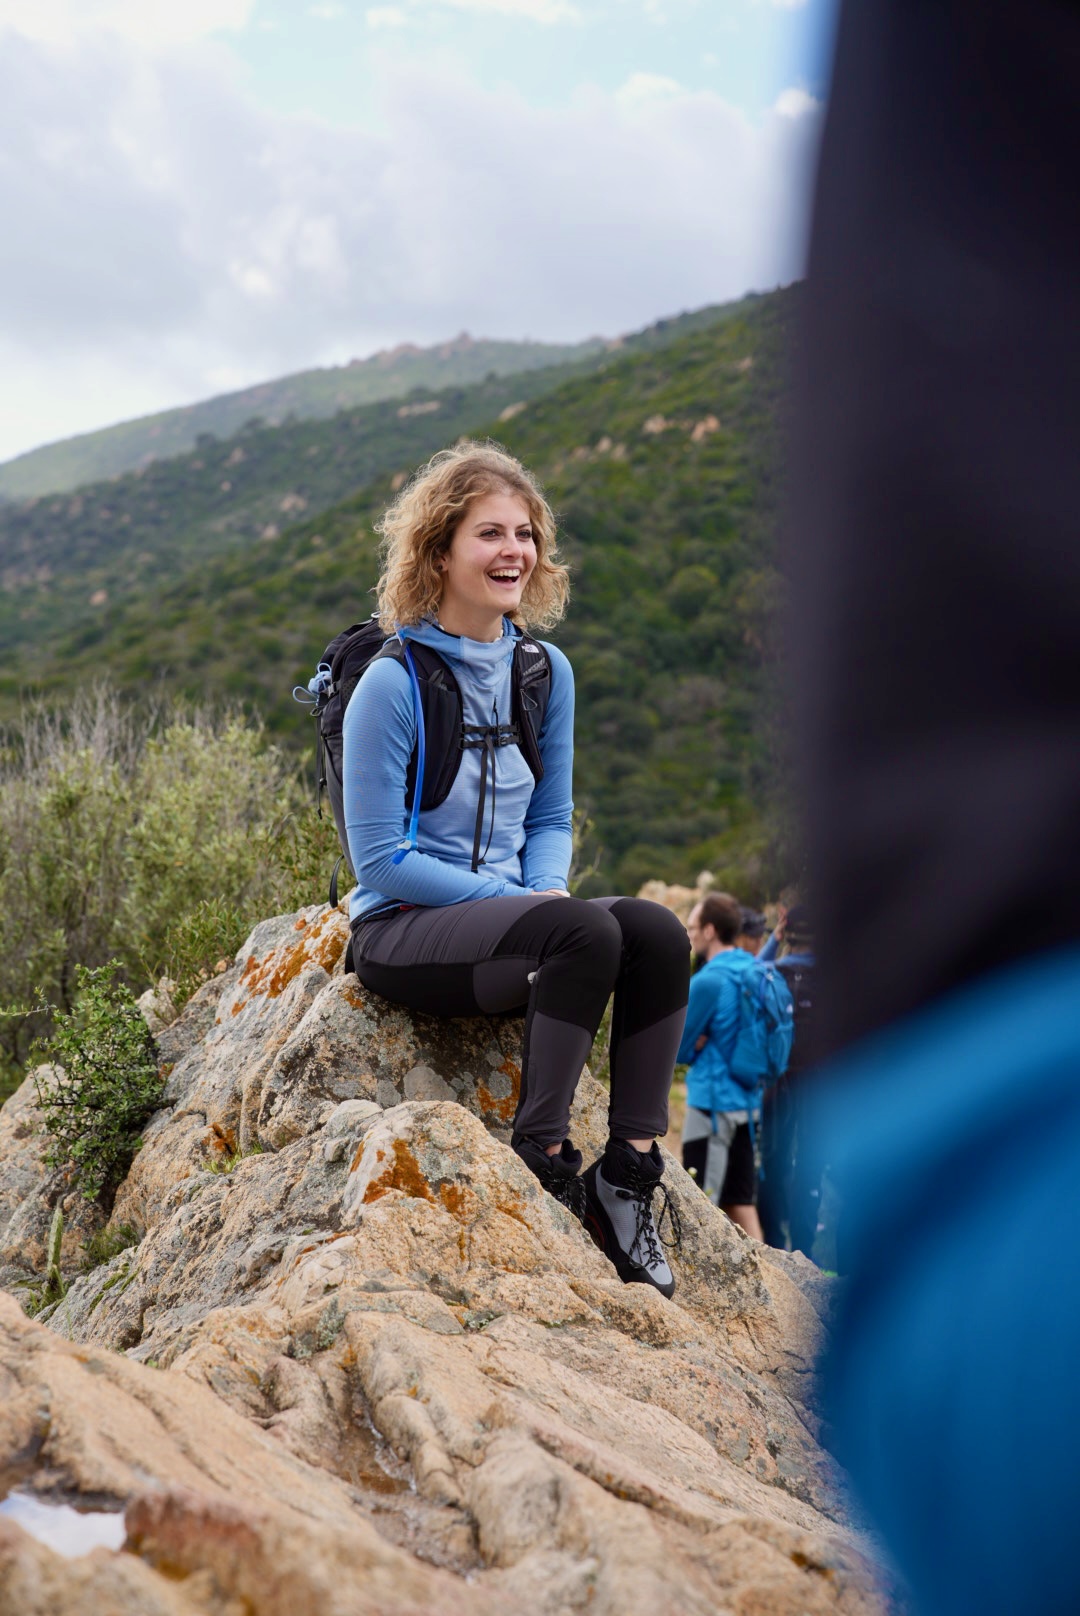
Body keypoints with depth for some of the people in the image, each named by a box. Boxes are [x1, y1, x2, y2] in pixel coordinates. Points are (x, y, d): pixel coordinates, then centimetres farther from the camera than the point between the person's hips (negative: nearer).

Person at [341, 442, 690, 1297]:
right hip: (401, 934, -6)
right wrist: (521, 899, -17)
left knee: (657, 931, -22)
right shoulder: (392, 683, -11)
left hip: (506, 910, 6)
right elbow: (380, 860, -12)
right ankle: (542, 1158, -21)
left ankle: (631, 1168, -17)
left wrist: (552, 887, -7)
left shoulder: (547, 671, 8)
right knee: (584, 932, -32)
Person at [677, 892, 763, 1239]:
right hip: (745, 1100, 8)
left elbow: (677, 1048, -9)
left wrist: (696, 1046, 7)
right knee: (740, 1201, 12)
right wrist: (702, 1042, 2)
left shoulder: (709, 980, -16)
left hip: (711, 1100, -8)